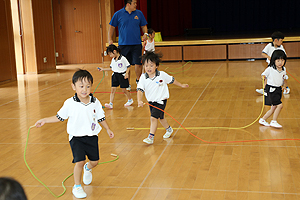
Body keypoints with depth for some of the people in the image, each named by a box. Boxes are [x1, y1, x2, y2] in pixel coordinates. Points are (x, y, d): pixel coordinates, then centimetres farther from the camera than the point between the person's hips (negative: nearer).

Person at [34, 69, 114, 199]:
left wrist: (108, 129, 16)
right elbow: (60, 117, 1)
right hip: (76, 137, -3)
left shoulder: (95, 102, -4)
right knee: (79, 161, -12)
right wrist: (44, 120, -5)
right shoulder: (70, 103, -11)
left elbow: (100, 117, 10)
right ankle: (77, 187, 10)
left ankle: (88, 169, 49)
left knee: (94, 161, 10)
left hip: (92, 136, 3)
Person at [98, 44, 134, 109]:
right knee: (113, 90, -2)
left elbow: (128, 67, -9)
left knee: (124, 90, 5)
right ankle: (110, 104, -4)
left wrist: (126, 73, -22)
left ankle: (130, 100, 29)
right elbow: (111, 68, 16)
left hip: (122, 75, -6)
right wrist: (103, 69, 12)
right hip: (115, 75, 6)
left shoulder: (123, 58, -14)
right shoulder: (113, 60, 7)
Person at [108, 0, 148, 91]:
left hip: (136, 44, 1)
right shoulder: (118, 14, 0)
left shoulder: (139, 13, 6)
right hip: (123, 44, -1)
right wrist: (110, 39, -1)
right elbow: (112, 27, 6)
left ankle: (138, 80, 20)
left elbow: (143, 25, 15)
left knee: (138, 63, -4)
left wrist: (145, 33, -4)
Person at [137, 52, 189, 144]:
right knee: (160, 118, 22)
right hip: (151, 101, 4)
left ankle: (151, 137, -10)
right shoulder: (143, 77, -11)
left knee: (153, 118, -16)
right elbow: (140, 90, -18)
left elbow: (172, 80, 4)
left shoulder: (162, 75, -14)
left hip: (160, 101, -4)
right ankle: (169, 129, 48)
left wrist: (181, 85, 15)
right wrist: (139, 100, -35)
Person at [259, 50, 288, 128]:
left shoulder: (284, 70, 5)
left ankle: (263, 119, 28)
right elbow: (263, 75, -2)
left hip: (278, 89, 7)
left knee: (273, 108, 12)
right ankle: (274, 122, -3)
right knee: (279, 105, -16)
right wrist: (264, 78, -24)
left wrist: (284, 83, -1)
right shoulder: (270, 69, -13)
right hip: (271, 89, -7)